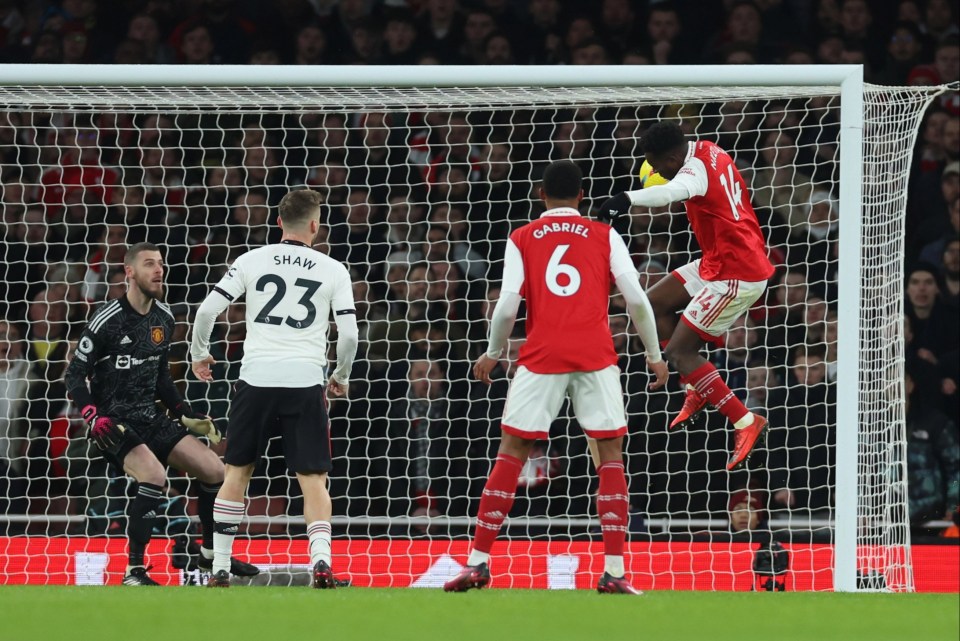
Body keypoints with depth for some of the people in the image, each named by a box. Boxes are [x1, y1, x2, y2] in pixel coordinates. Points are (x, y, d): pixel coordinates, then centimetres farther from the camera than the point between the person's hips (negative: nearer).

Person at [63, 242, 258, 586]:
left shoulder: (163, 318, 8)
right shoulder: (107, 320, -14)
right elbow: (75, 375, -11)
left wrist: (186, 416, 15)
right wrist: (94, 419, -22)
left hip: (150, 418, 7)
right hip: (115, 423, -7)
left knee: (214, 471, 2)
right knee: (154, 477, -31)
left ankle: (210, 554, 23)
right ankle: (134, 572, -22)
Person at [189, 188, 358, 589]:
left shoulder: (252, 260, 5)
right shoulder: (332, 271, 5)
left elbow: (207, 310, 1)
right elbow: (349, 333, 2)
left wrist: (199, 354, 19)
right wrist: (341, 376, 20)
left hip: (256, 379, 1)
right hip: (306, 383, -1)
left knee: (237, 473, 13)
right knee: (313, 479, 4)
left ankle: (220, 570, 13)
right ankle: (321, 560, -17)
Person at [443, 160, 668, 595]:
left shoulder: (522, 239, 9)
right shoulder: (604, 237, 9)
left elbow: (507, 306, 1)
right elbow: (636, 299, 2)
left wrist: (492, 353, 17)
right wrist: (654, 354, 14)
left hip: (542, 355, 0)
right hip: (596, 355, 0)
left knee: (511, 453, 7)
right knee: (611, 453, 6)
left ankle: (478, 562, 3)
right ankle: (615, 571, -3)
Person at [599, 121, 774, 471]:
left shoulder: (697, 170, -26)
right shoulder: (709, 151, 3)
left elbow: (673, 191, -51)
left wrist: (628, 199, -67)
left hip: (735, 277, -10)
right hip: (719, 262, 10)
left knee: (679, 352, -8)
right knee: (656, 301, 15)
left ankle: (745, 422, -4)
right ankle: (698, 389, 20)